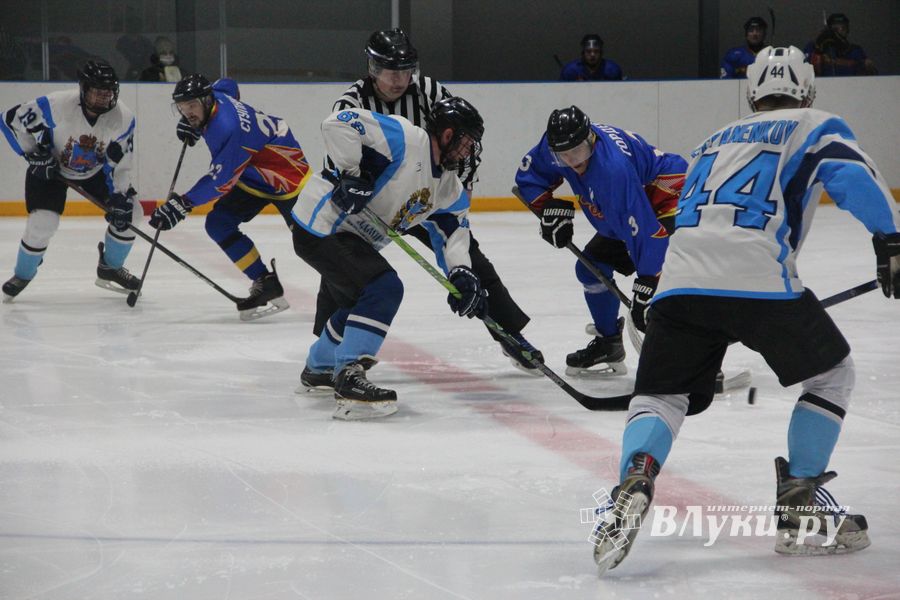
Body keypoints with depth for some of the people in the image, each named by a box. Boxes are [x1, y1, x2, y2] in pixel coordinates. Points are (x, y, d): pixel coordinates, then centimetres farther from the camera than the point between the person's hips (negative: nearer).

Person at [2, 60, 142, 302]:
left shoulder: (123, 118, -21)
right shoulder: (56, 106, -32)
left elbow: (120, 164, -11)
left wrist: (121, 199, -20)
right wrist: (34, 155, -23)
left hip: (94, 171, 4)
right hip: (50, 168, -4)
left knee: (130, 214, -4)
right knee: (42, 223, -21)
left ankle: (109, 269, 18)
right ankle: (22, 276, 6)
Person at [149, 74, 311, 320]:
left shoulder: (228, 126, -35)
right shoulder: (215, 95, -7)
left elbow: (221, 179, -36)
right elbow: (227, 85, 19)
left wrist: (182, 204, -38)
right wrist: (191, 124, 16)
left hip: (287, 171, -10)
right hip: (252, 175, 10)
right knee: (218, 224, -4)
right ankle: (266, 284, -3)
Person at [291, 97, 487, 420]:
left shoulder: (447, 184, 8)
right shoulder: (403, 138, -20)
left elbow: (454, 225, 7)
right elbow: (339, 122, -28)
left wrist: (461, 273, -10)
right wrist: (350, 174, -29)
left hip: (352, 236, 11)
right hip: (321, 224, -11)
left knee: (362, 301, 27)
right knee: (385, 288, -23)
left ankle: (319, 367, 50)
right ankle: (348, 376, -24)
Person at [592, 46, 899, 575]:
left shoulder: (717, 140, 34)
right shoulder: (816, 126, 18)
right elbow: (854, 176, -4)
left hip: (681, 280, 4)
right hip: (759, 277, -4)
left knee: (660, 395, 13)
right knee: (831, 373, 17)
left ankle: (634, 483, -19)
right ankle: (799, 507, 10)